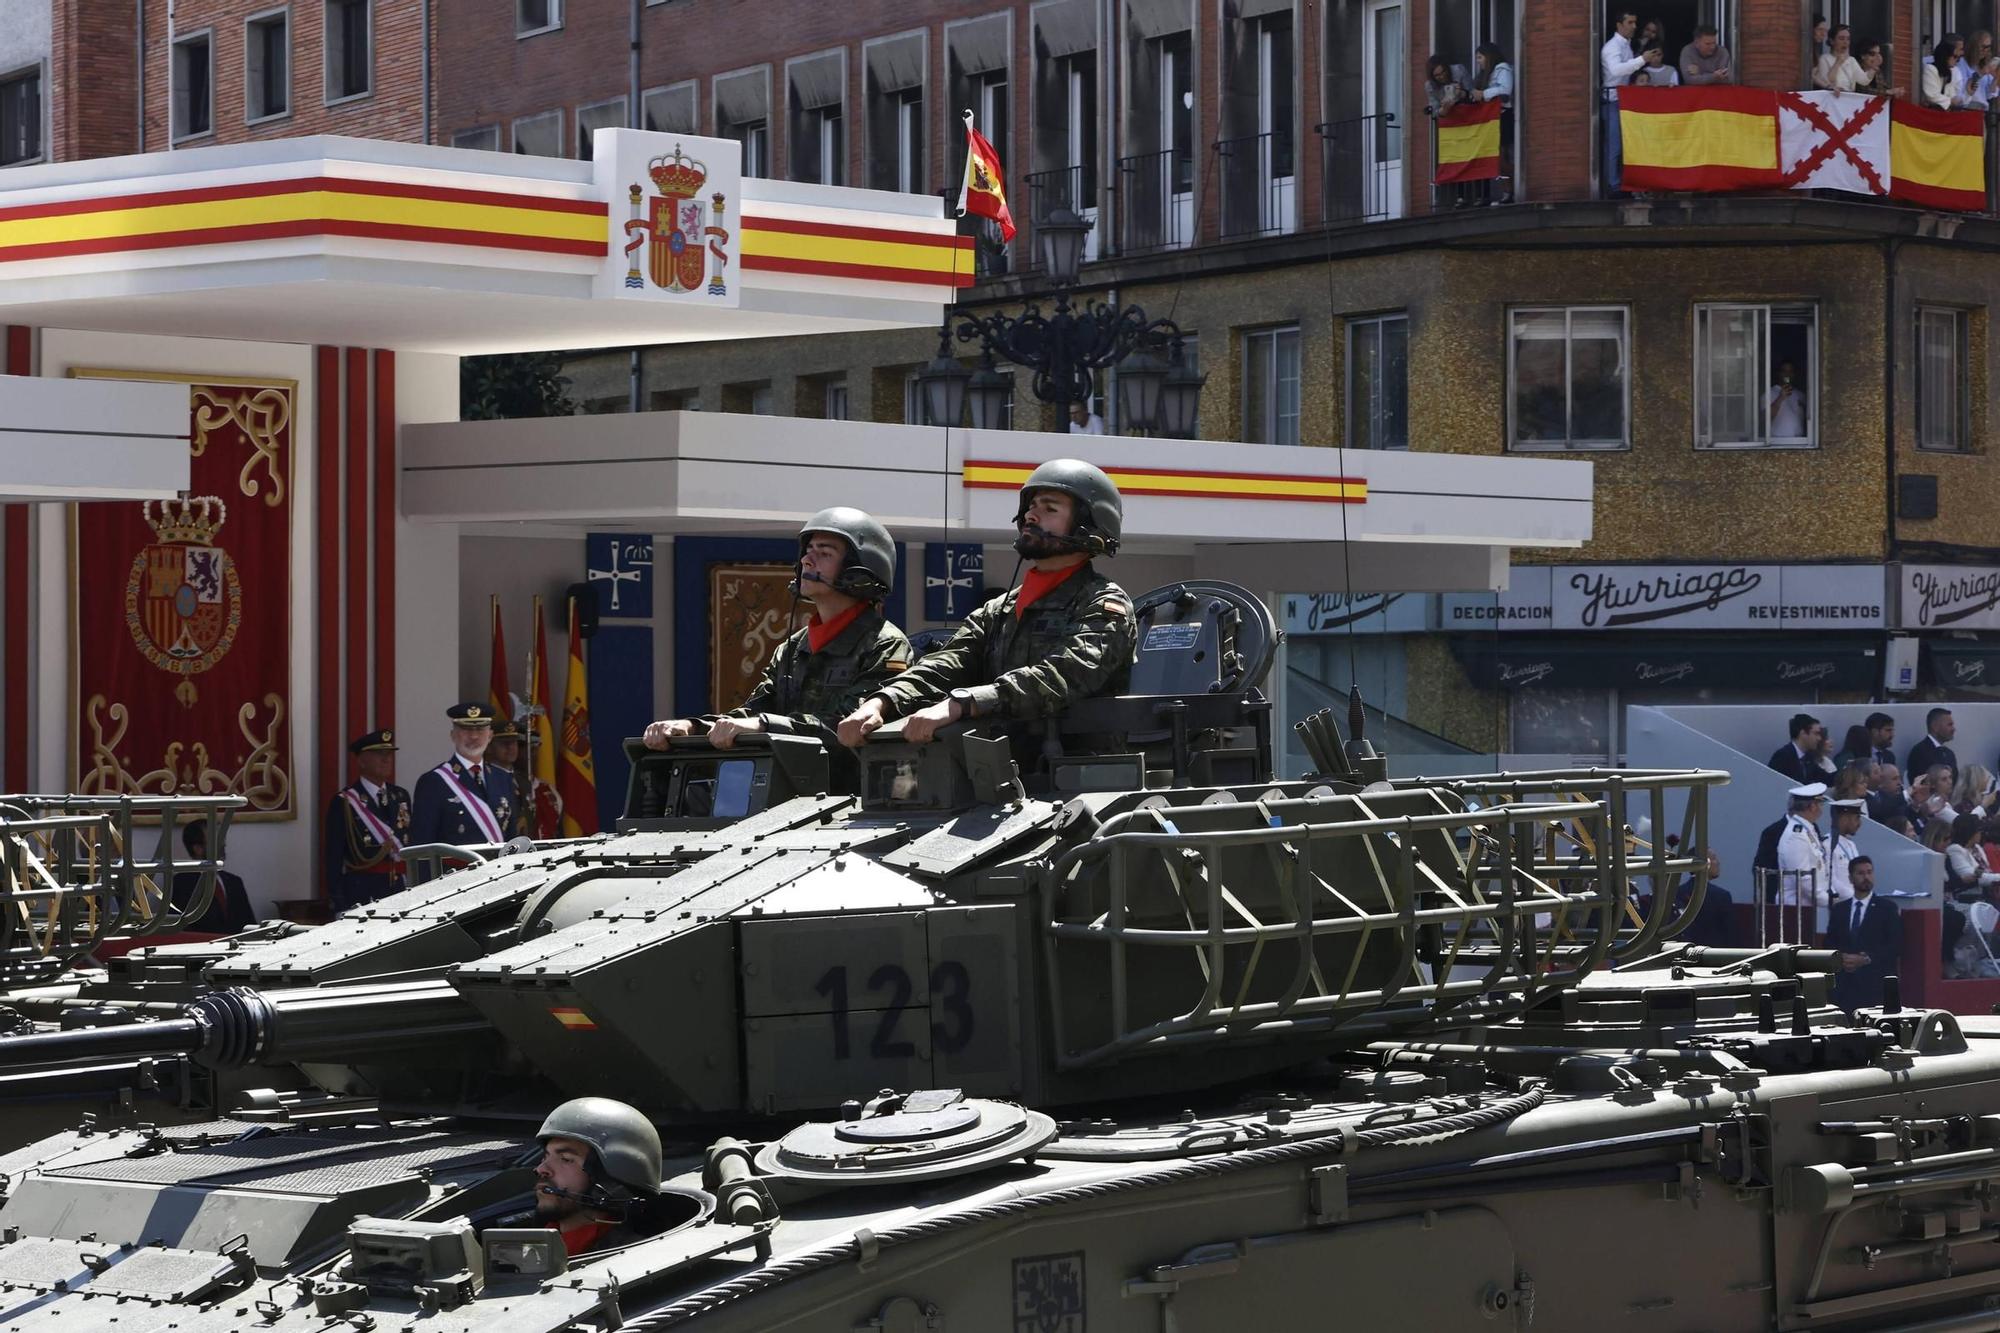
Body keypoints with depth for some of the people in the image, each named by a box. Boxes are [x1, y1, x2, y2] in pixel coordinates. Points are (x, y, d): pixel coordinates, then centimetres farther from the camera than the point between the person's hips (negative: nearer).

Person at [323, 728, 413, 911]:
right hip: (360, 894, -5)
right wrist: (338, 905, -11)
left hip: (398, 890, 5)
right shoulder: (344, 802, -3)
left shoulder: (401, 797, 15)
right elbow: (334, 858, -5)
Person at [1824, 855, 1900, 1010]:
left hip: (1876, 985, -3)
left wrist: (1866, 959, -11)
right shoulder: (1839, 909, 17)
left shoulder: (1887, 908, 6)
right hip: (1845, 985, 3)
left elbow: (1895, 946, -1)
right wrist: (1841, 959, -5)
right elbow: (1830, 944, 16)